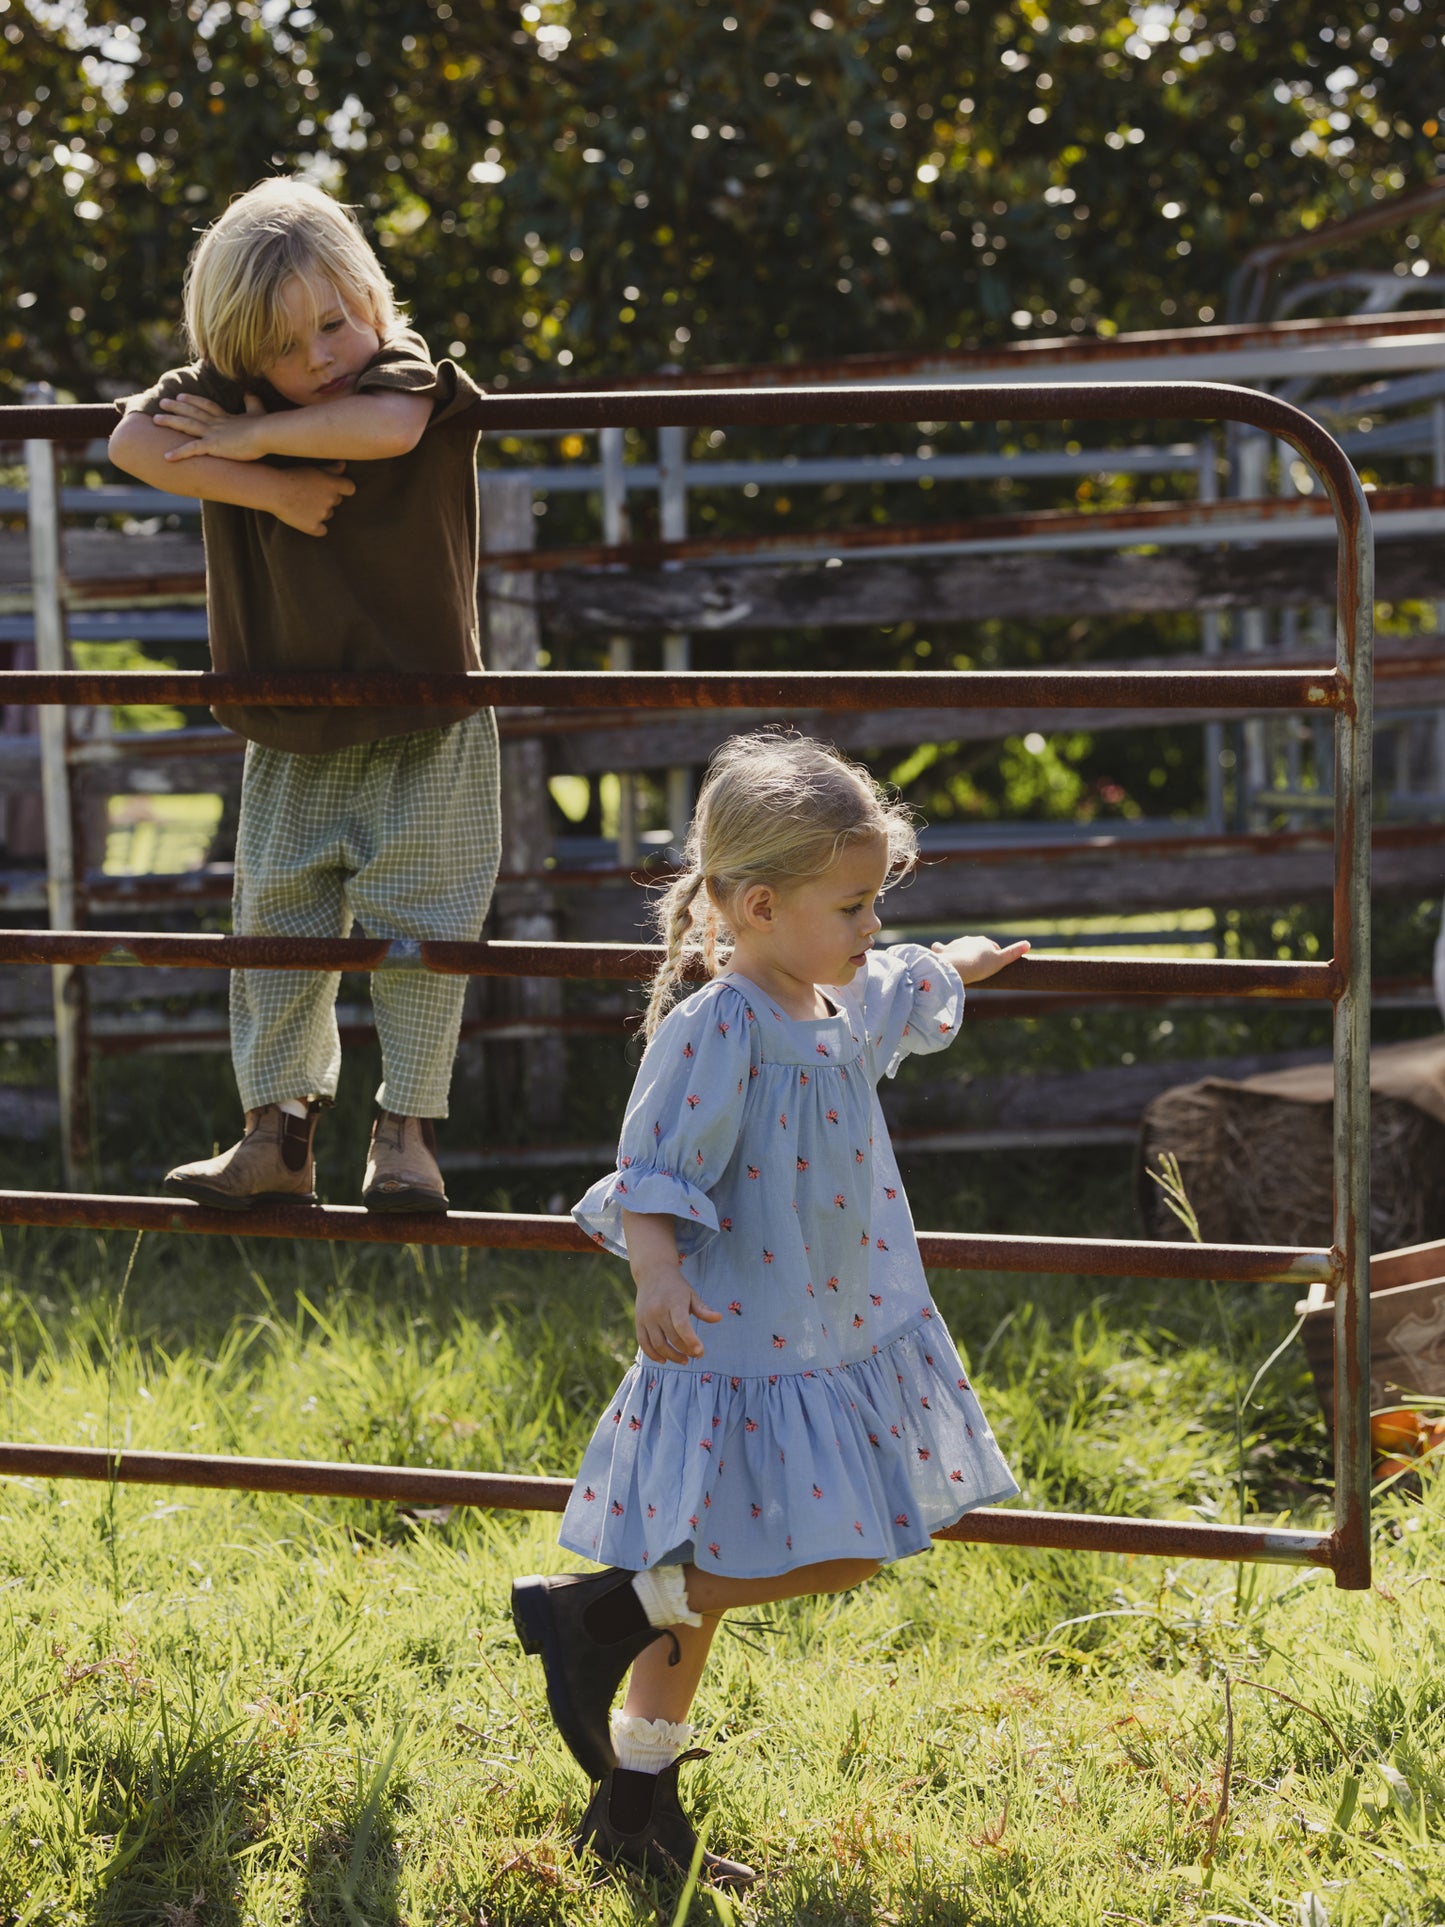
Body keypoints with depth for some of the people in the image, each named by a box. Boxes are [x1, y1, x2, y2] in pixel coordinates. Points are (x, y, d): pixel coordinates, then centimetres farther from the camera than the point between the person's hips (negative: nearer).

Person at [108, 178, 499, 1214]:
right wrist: (269, 487, -24)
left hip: (424, 732, -3)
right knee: (276, 929, 7)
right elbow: (132, 442, -17)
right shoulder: (221, 393, -3)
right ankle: (278, 1135, 17)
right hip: (290, 736, 4)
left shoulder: (408, 372, -13)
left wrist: (255, 436, -25)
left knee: (416, 927, -2)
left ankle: (407, 1132, 9)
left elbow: (385, 427, -36)